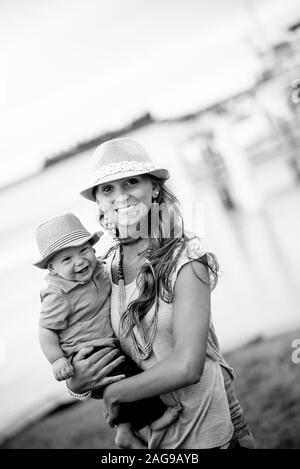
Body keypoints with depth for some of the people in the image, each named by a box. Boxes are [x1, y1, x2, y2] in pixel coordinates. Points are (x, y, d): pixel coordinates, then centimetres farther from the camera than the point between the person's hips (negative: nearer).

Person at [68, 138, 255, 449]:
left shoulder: (185, 260, -19)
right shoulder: (110, 266, -4)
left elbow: (187, 367, -27)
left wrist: (113, 393, -17)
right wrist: (76, 383, -14)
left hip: (204, 426, -4)